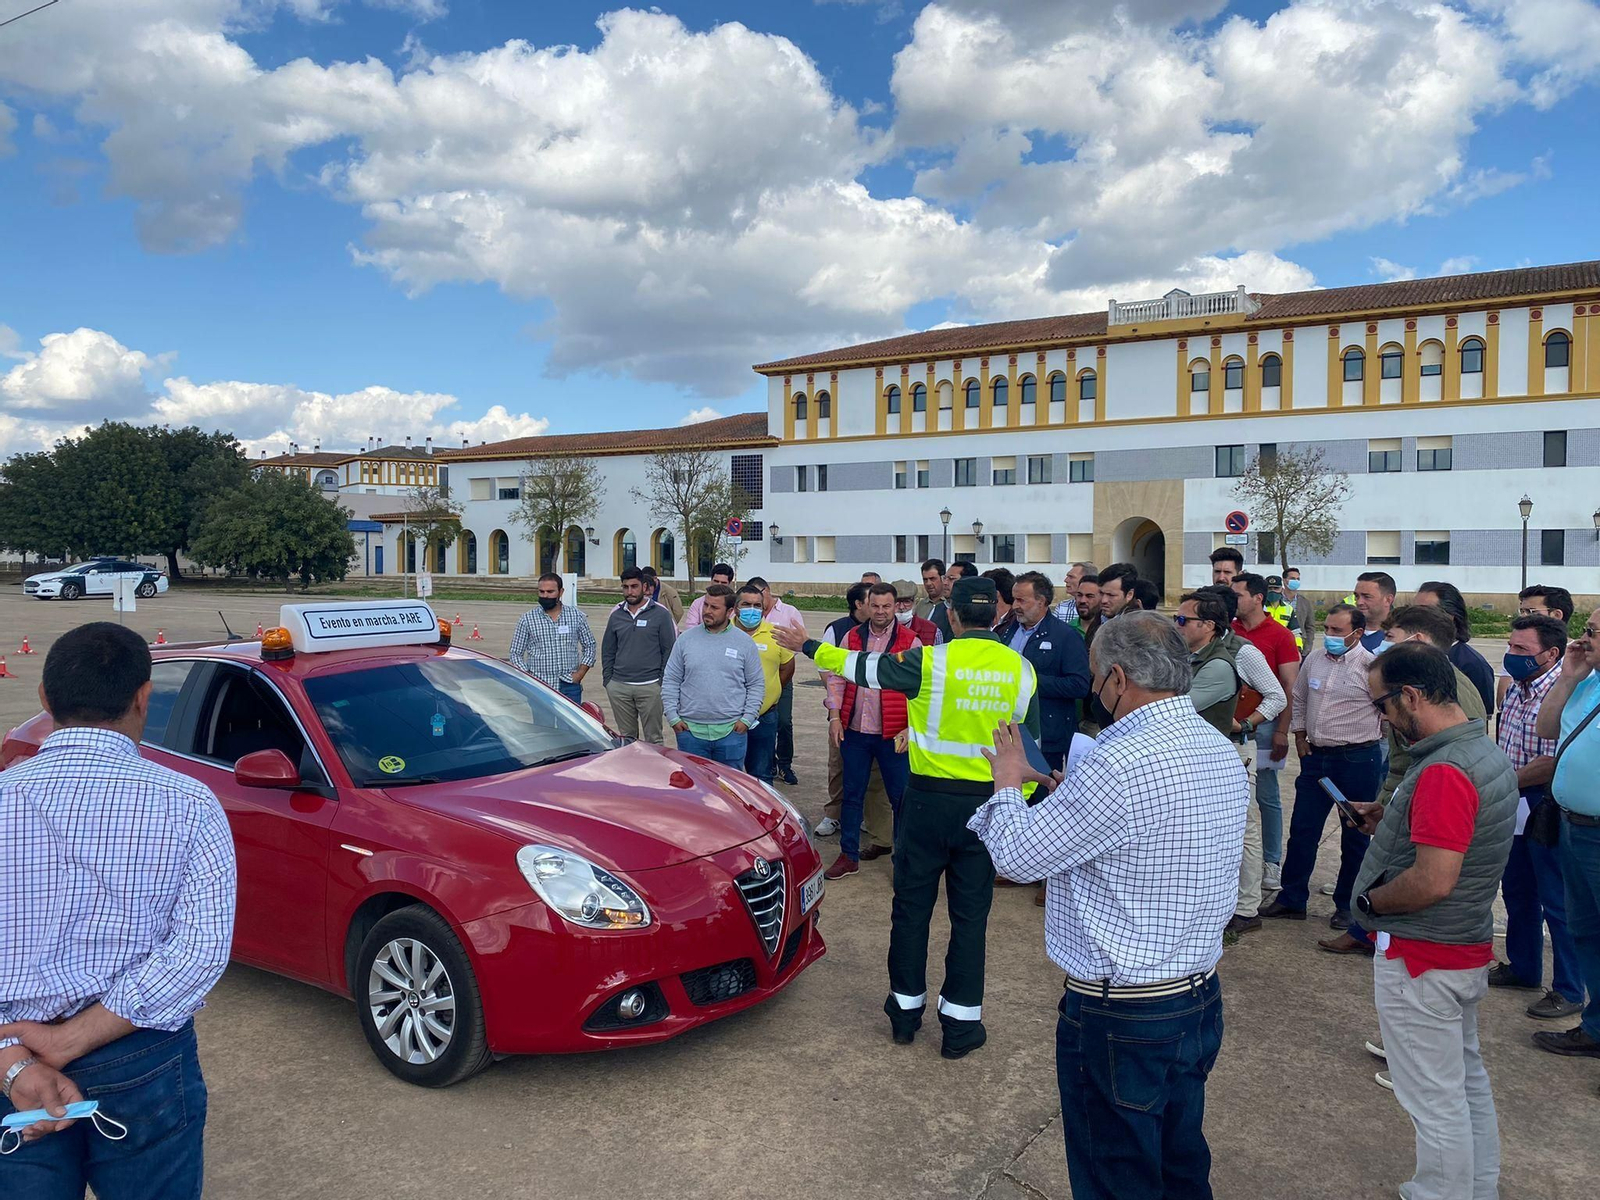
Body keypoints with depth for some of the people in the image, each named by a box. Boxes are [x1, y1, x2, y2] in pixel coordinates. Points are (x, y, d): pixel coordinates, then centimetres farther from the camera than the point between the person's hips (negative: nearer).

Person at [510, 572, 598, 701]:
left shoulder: (576, 615, 7)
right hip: (538, 688, -1)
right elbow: (516, 654, 6)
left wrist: (580, 673, 0)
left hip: (569, 686, 1)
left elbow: (590, 646, 13)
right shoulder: (528, 619, 4)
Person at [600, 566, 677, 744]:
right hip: (619, 687, 4)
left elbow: (669, 650, -2)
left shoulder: (660, 614, -1)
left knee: (653, 738, 1)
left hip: (650, 687, -4)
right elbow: (607, 651, 16)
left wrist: (663, 681, -7)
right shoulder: (616, 615, 11)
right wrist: (607, 679, 8)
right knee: (626, 737, 11)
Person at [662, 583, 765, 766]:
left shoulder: (745, 642, 3)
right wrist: (672, 717, -1)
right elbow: (670, 681, 7)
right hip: (690, 730, 1)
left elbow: (757, 684, 6)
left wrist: (747, 719, -4)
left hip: (731, 731, -1)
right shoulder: (686, 639, 5)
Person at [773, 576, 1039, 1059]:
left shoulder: (931, 661, -13)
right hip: (987, 804, 2)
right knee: (970, 914, 10)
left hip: (929, 799, -2)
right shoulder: (1021, 669, -1)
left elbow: (863, 668, -4)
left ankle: (906, 1009, 25)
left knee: (912, 906, 12)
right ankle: (960, 1023, 17)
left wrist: (806, 647, 9)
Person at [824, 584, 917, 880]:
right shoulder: (852, 638, 6)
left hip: (893, 735, -3)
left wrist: (910, 728, -13)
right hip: (854, 732, 3)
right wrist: (835, 717, -1)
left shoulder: (910, 641, -4)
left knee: (901, 797, 4)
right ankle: (849, 856, 22)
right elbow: (836, 678, 7)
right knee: (852, 795, 11)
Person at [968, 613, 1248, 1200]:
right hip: (1200, 998, 9)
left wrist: (1008, 782, -1)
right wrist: (1076, 795, 13)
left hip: (1121, 1018, -8)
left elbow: (1015, 855, -19)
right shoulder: (1223, 752, 2)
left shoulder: (1120, 765, -27)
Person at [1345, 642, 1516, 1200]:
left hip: (1423, 958, -10)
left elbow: (1433, 881, -30)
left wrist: (1369, 901, -14)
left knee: (1435, 1100, 4)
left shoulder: (1444, 771, -27)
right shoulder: (1487, 753, 6)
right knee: (1468, 1080, 24)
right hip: (1469, 947, 10)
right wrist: (1391, 823, 9)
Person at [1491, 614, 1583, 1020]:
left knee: (1557, 902, 3)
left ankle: (1569, 990, 16)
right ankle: (1522, 967, 36)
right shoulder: (1518, 687, 5)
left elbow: (1552, 764, -26)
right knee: (1516, 891, 20)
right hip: (1514, 807, 9)